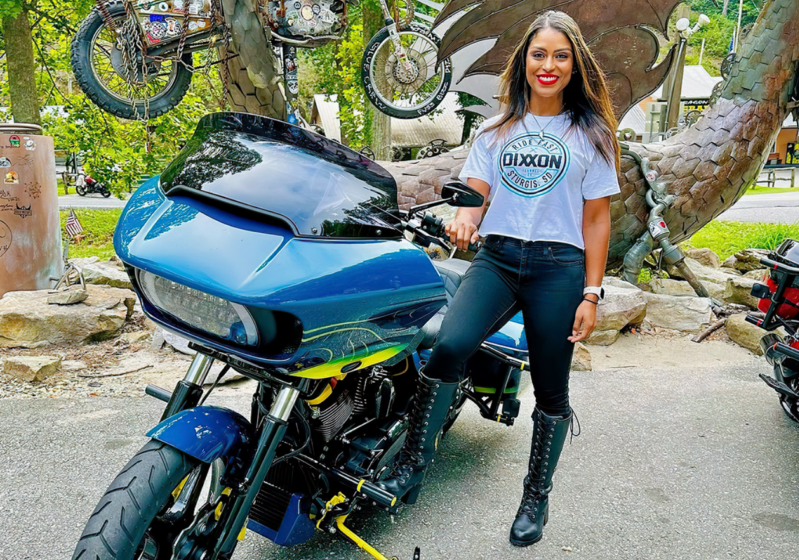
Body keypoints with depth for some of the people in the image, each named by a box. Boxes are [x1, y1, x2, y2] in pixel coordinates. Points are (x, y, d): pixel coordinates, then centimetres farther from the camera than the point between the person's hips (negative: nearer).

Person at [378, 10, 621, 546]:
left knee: (551, 390, 6)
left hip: (558, 266, -1)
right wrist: (464, 219, -16)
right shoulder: (497, 129, 15)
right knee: (449, 345, -24)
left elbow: (596, 217, 5)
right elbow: (475, 193, 9)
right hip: (497, 258, 1)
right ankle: (414, 461, -9)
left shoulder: (590, 132, 9)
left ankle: (537, 495, 26)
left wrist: (591, 292, -2)